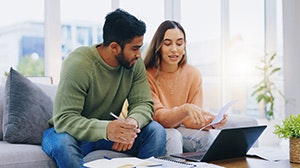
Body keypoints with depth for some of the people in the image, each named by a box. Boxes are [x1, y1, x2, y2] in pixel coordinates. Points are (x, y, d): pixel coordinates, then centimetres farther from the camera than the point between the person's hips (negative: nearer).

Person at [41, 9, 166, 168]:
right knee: (62, 143, -38)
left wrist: (133, 122, -36)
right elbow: (64, 119, -30)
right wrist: (105, 129, -47)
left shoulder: (135, 63, -8)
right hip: (75, 131, -4)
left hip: (108, 130, 4)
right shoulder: (78, 64, -25)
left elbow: (143, 104, -11)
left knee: (156, 131, -18)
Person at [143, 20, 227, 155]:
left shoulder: (193, 74, -1)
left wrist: (211, 122, -26)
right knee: (173, 136, -34)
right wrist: (185, 109, -39)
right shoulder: (148, 75, -14)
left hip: (180, 129, 3)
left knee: (206, 137, -27)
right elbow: (159, 117, -20)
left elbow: (191, 120, -4)